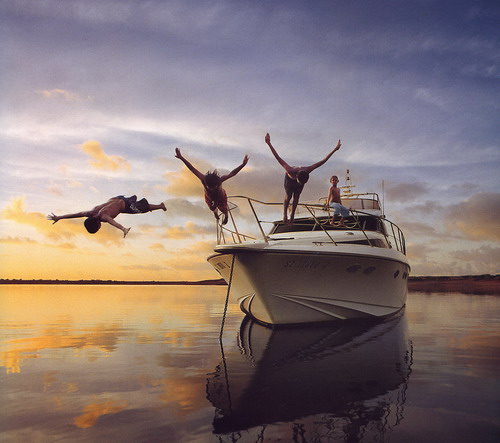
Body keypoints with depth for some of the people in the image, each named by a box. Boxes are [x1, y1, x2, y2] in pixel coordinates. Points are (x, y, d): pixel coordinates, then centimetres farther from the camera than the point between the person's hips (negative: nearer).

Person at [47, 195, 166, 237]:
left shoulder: (103, 216, -42)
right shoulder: (92, 213, -25)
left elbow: (113, 222, -62)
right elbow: (77, 214, -23)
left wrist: (124, 229, -80)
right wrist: (58, 217, -23)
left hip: (124, 204, -7)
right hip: (114, 199, 7)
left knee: (143, 208, 11)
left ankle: (160, 205, 31)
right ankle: (134, 198, 71)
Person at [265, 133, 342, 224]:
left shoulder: (307, 171, -44)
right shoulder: (290, 171, -50)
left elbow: (323, 161, -39)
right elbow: (278, 158, -47)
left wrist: (335, 149, -39)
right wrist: (269, 144, -51)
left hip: (300, 177, 2)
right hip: (290, 179, -2)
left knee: (296, 197, 7)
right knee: (288, 196, 2)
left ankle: (292, 215, 21)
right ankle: (285, 214, 22)